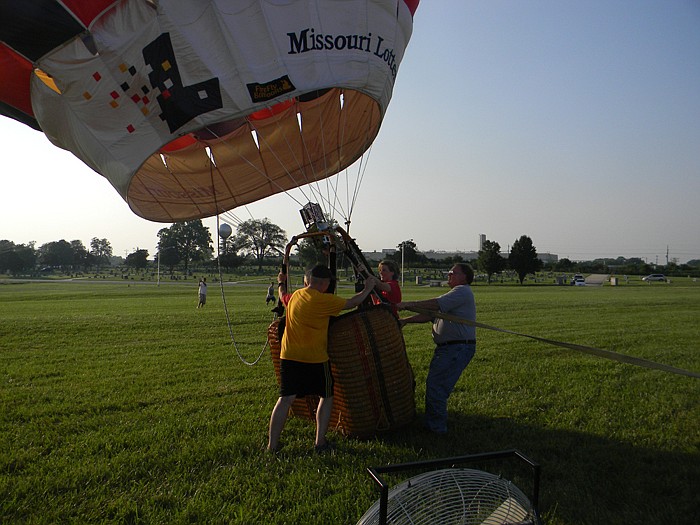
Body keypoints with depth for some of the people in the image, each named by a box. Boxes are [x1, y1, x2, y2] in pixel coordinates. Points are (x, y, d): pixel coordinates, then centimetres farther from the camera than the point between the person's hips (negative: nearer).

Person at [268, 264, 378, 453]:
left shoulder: (295, 296, 6)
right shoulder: (323, 300, -14)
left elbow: (283, 297, 29)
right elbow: (351, 303, -7)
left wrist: (282, 283, 49)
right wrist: (368, 289, 8)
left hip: (288, 357, 6)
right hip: (315, 359, -6)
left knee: (285, 399, 9)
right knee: (327, 396, 13)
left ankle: (272, 444, 11)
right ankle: (320, 442, 14)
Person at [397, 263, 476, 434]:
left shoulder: (462, 291, -9)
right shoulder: (454, 295, 25)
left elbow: (436, 304, -21)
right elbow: (430, 314, 20)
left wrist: (408, 304, -18)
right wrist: (405, 321, 12)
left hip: (458, 348, -10)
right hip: (446, 347, 10)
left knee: (435, 386, -11)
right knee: (434, 385, 13)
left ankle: (436, 427, -1)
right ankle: (432, 423, 24)